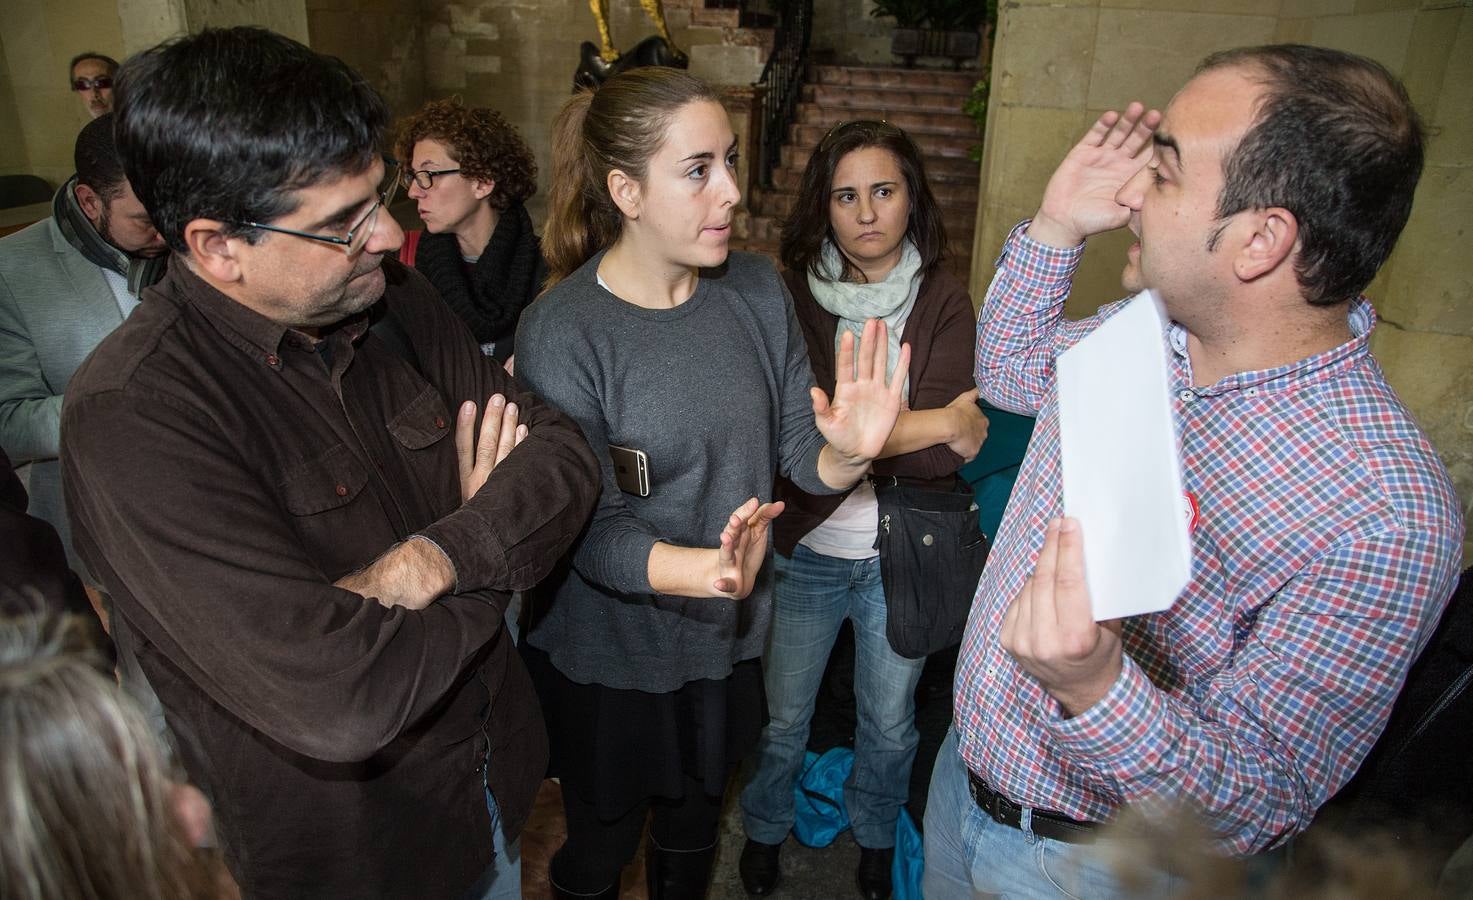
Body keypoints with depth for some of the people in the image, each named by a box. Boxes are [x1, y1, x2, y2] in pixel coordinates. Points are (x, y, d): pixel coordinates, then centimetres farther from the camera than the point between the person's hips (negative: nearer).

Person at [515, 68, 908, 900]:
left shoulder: (756, 290, -7)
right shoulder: (560, 332, -21)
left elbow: (801, 451, -5)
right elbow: (590, 532, -22)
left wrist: (848, 452, -28)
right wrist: (709, 571, -40)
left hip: (729, 640, 4)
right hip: (610, 655, -4)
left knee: (694, 830, 28)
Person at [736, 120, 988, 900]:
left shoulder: (944, 302, -6)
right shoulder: (791, 296, -9)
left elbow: (943, 452, -17)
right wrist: (934, 425, -19)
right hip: (803, 549, -1)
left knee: (889, 725, 21)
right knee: (782, 719, 18)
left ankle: (875, 836, 51)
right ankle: (765, 830, 48)